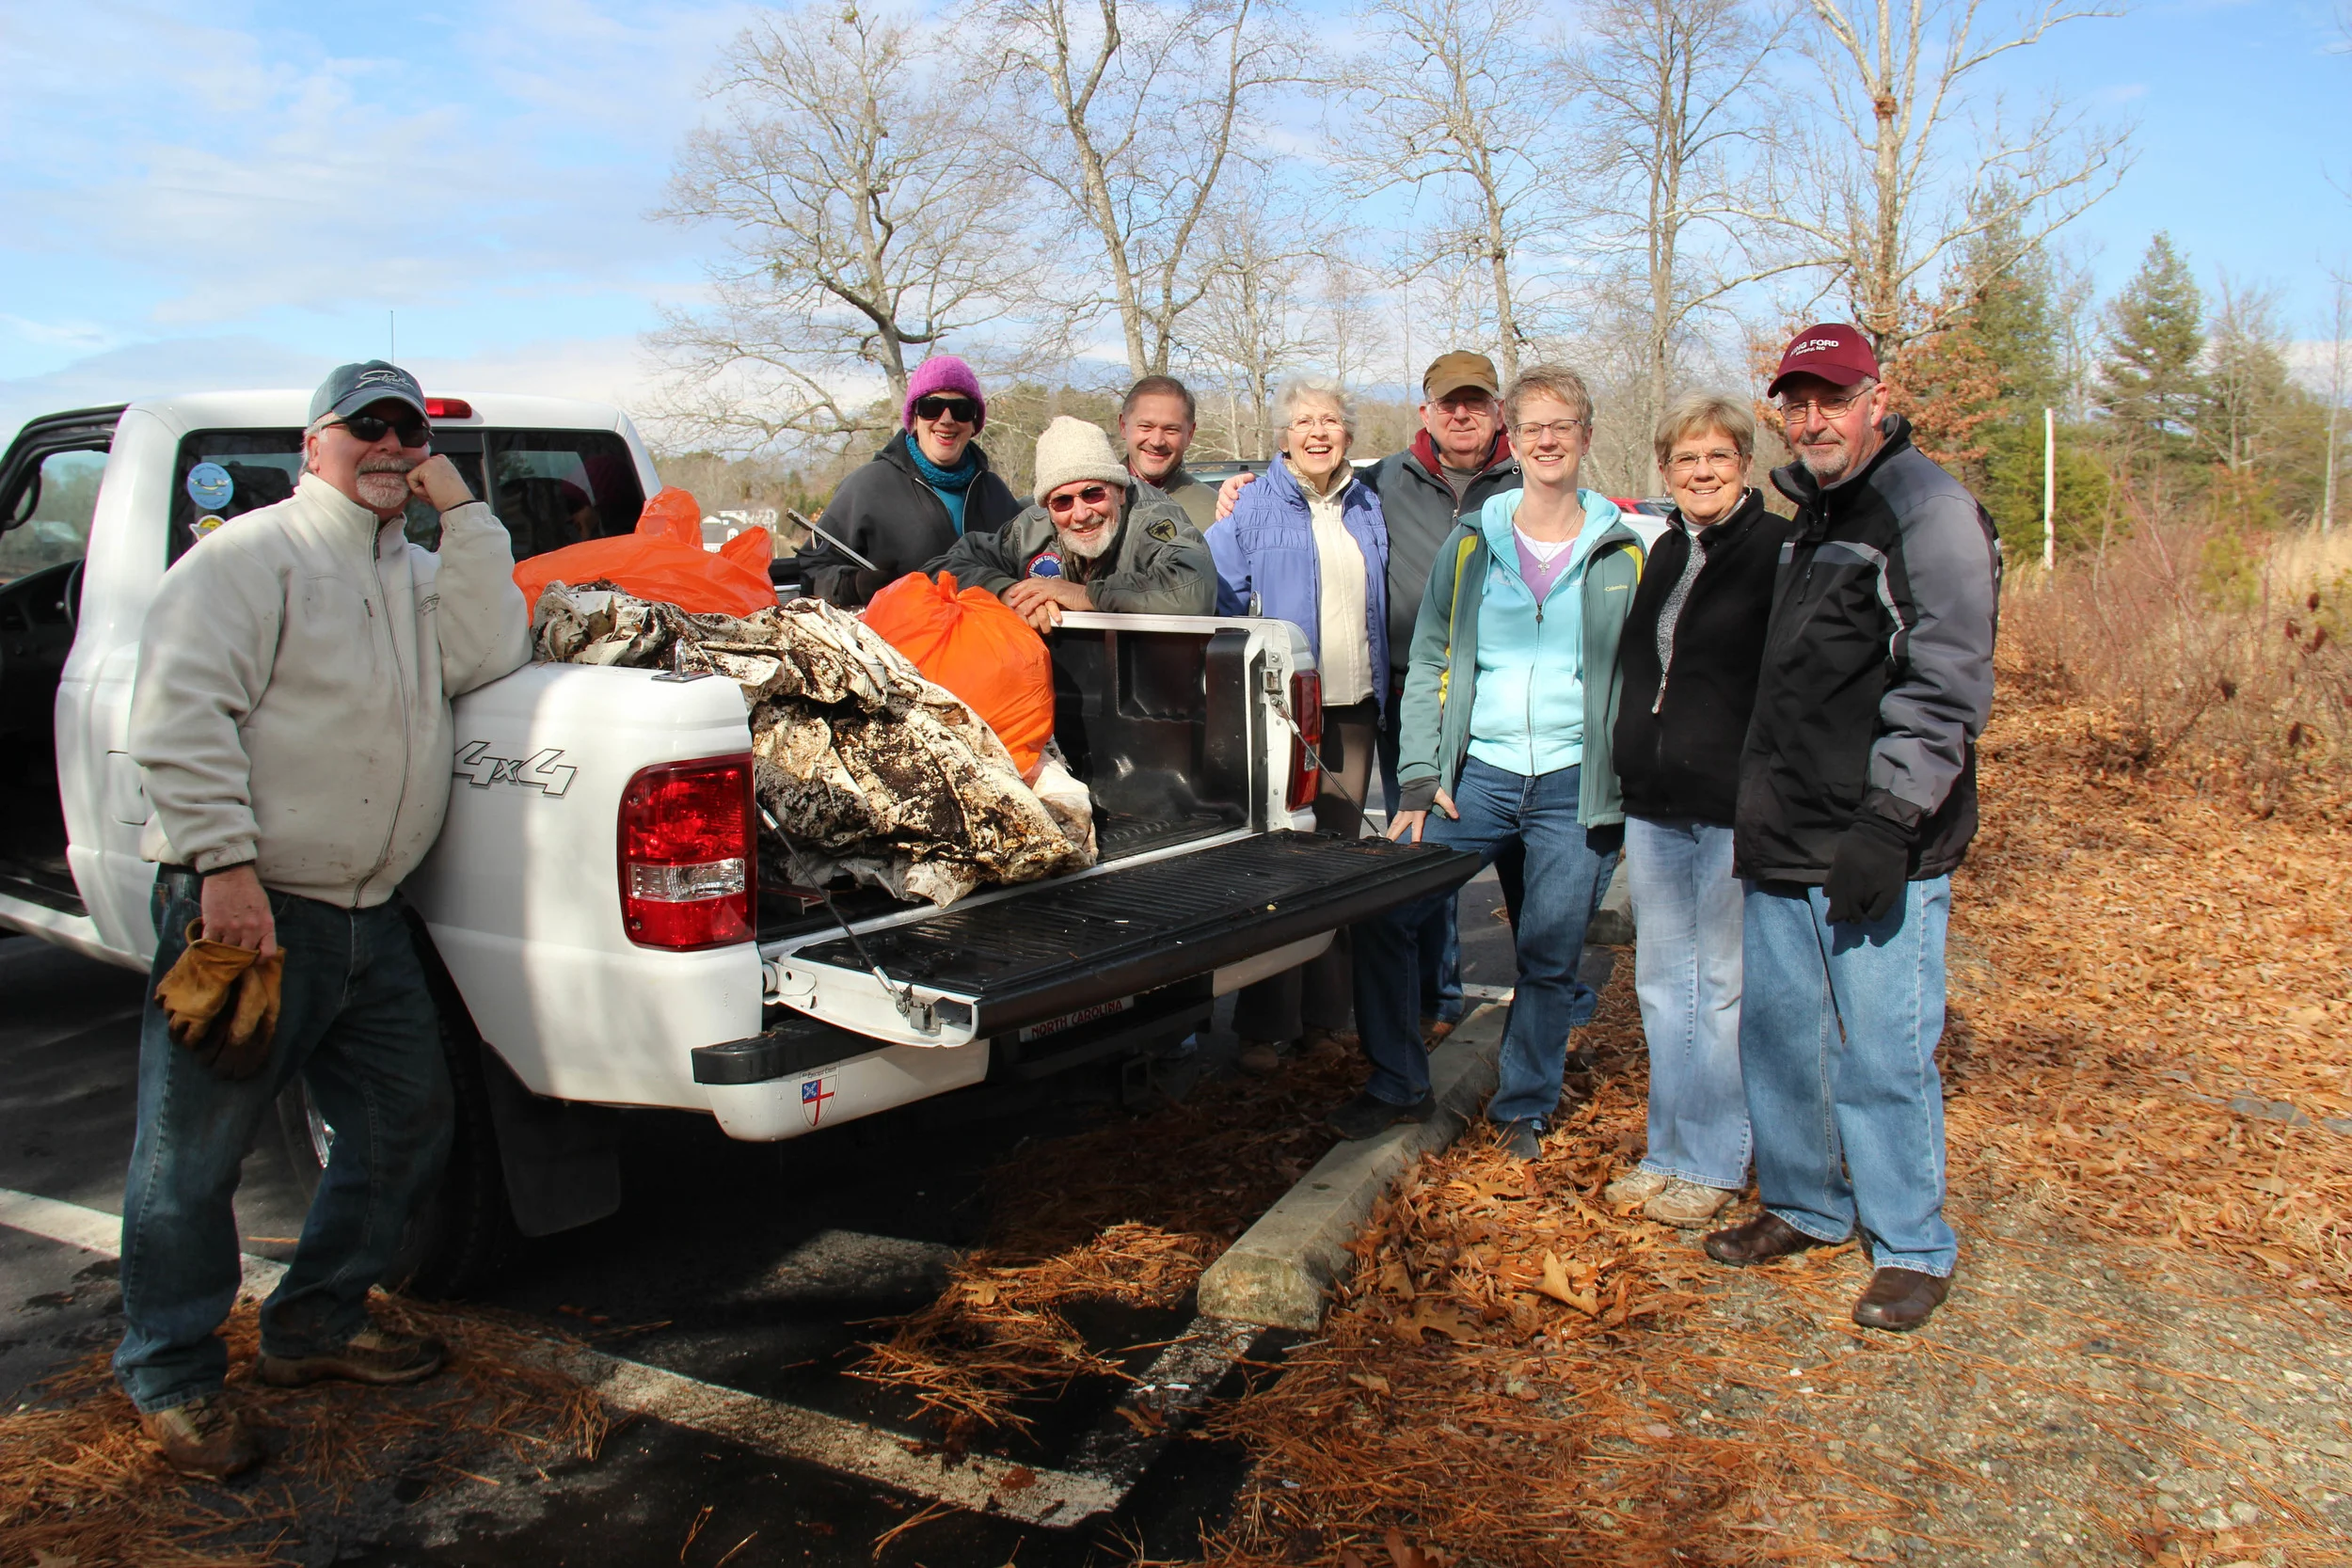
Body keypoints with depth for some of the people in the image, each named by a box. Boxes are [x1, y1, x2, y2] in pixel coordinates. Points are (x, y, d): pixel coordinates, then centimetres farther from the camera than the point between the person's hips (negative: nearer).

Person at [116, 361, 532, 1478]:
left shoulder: (416, 574, 18)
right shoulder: (250, 557, -5)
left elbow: (489, 656, 0)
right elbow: (180, 713, -14)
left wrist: (462, 512, -2)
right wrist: (225, 863, -22)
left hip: (367, 920, 8)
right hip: (244, 912, -8)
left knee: (407, 1114, 15)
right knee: (192, 1156, 2)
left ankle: (316, 1326, 31)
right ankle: (169, 1378, 20)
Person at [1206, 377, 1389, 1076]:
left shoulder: (1366, 509, 13)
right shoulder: (1254, 507, -2)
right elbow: (1217, 597, -5)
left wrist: (1381, 688, 16)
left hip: (1352, 710, 5)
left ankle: (1326, 1012, 20)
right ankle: (1265, 1026, 6)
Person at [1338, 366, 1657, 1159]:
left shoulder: (1625, 551, 6)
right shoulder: (1470, 544, 8)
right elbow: (1427, 661, 8)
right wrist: (1420, 777, -1)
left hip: (1579, 784, -1)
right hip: (1478, 771, 1)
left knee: (1549, 954, 2)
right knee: (1380, 913, -7)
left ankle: (1524, 1106, 25)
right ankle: (1397, 1085, 12)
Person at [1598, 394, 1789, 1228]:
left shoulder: (1777, 551, -7)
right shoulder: (1659, 554, 13)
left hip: (1735, 808, -6)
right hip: (1653, 806, 7)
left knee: (1723, 986, 2)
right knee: (1662, 983, 12)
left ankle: (1713, 1165, 14)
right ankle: (1668, 1151, 24)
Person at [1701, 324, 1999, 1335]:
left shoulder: (1930, 511, -9)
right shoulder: (1809, 514, 18)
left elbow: (1947, 685, -16)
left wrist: (1889, 821, -22)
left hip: (1881, 849, -8)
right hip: (1785, 842, 8)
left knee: (1883, 1053, -2)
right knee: (1778, 1032, 14)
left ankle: (1913, 1249, 14)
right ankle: (1803, 1205, 31)